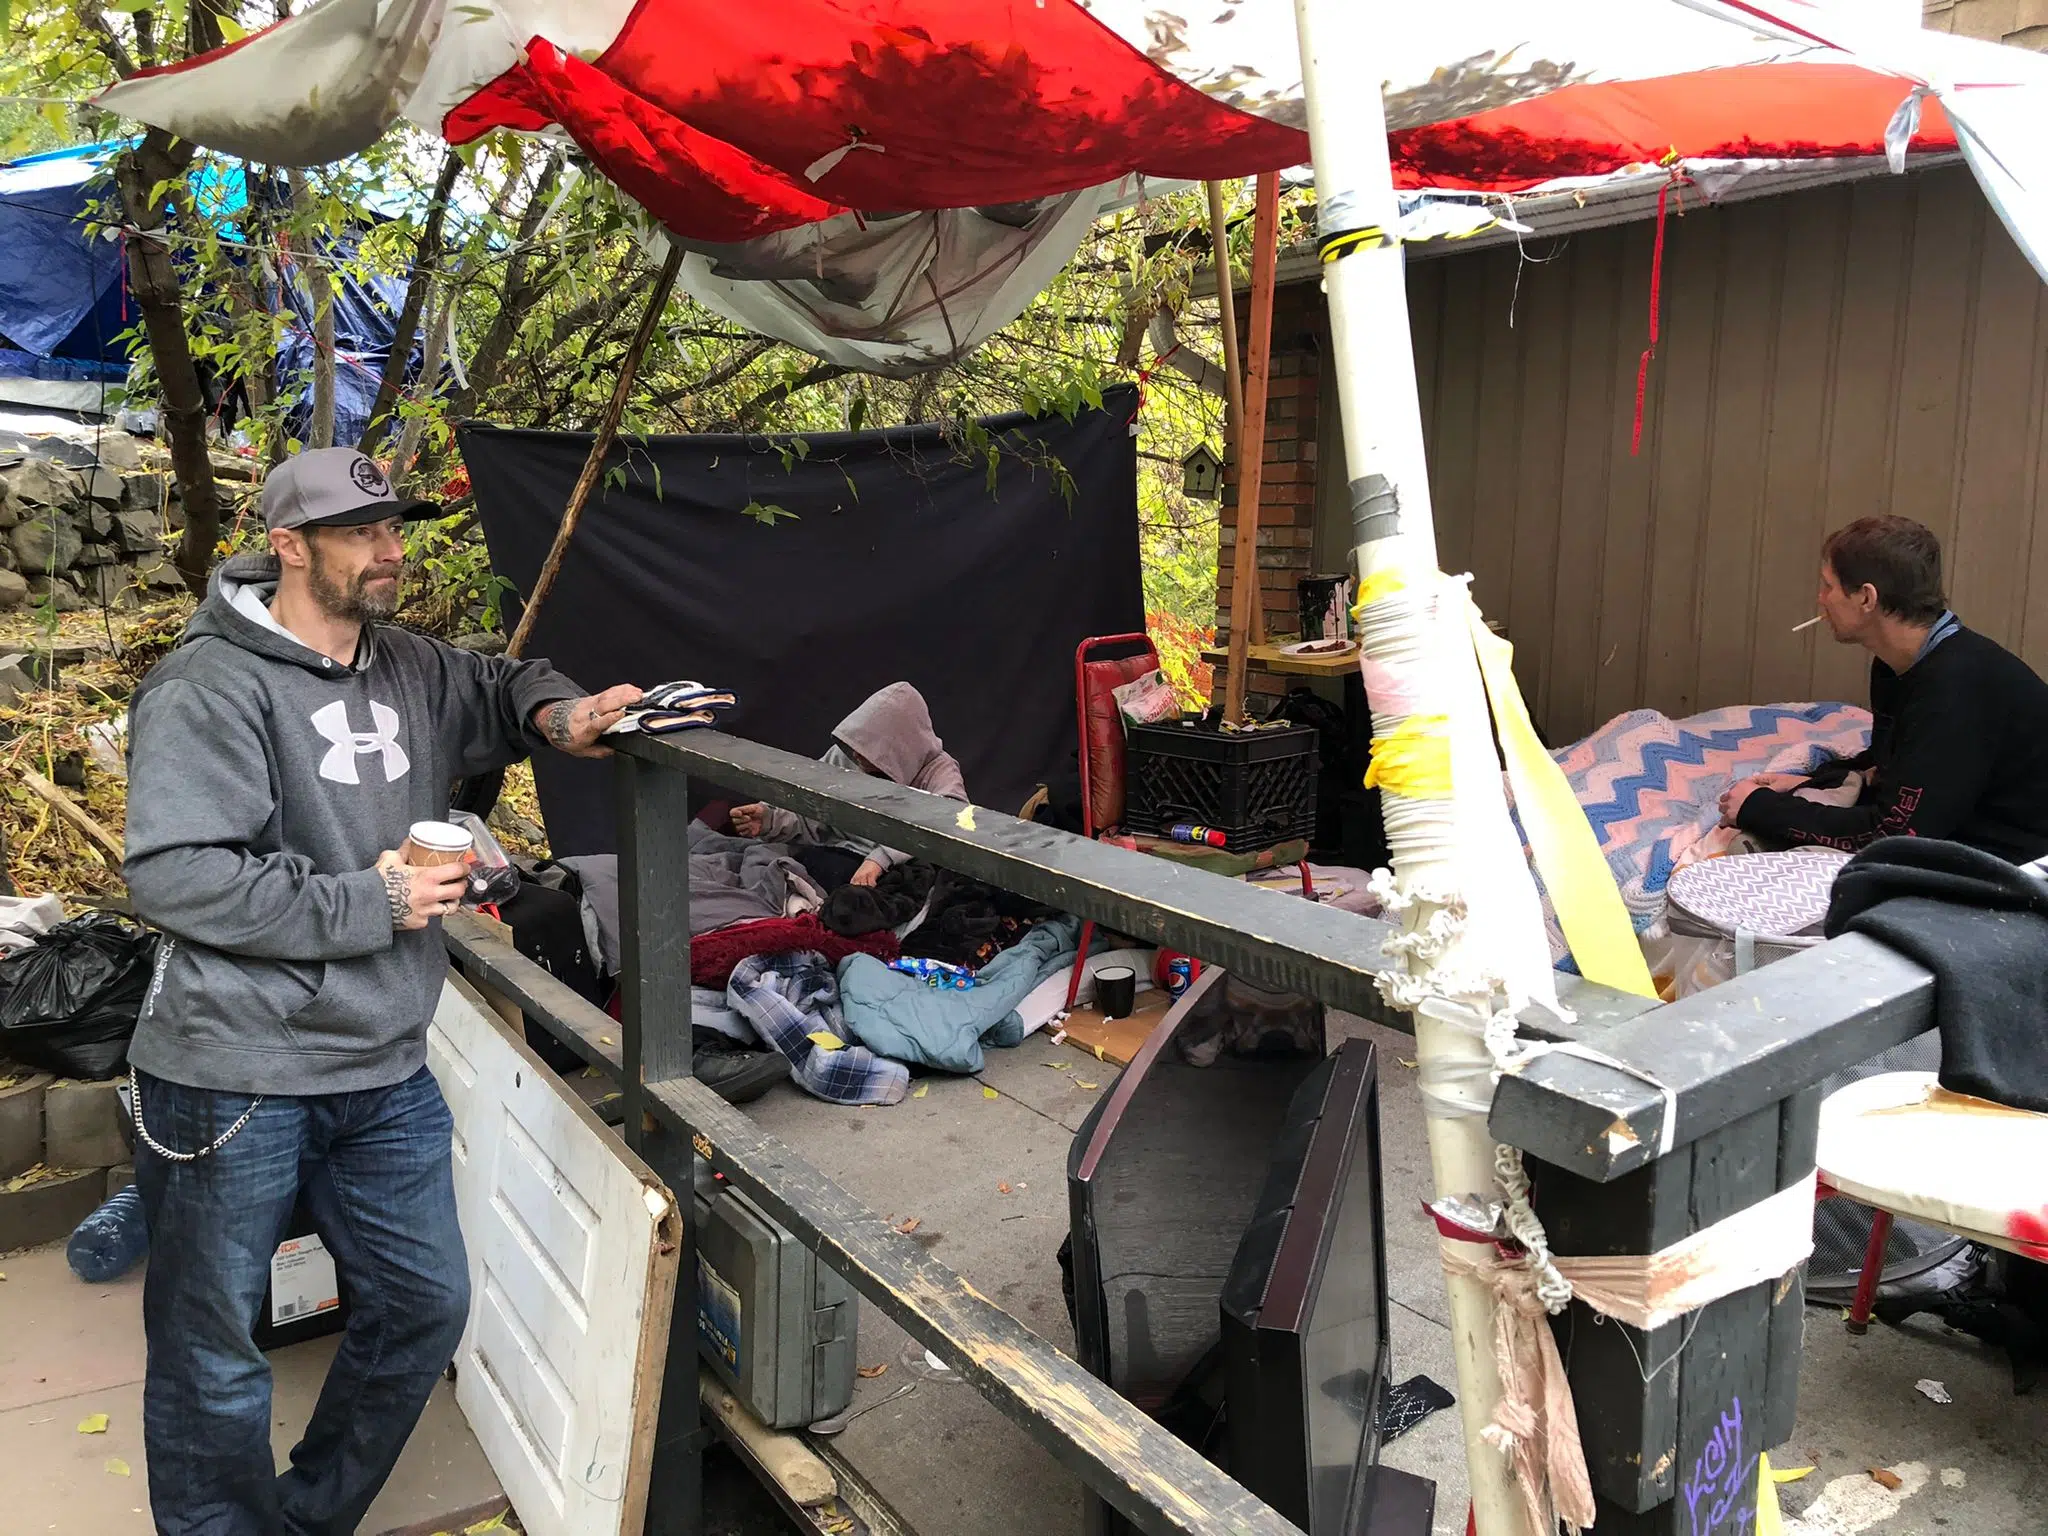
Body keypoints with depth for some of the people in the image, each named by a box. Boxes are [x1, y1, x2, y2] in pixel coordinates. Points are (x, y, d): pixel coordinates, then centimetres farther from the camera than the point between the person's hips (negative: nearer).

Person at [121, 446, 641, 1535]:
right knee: (214, 1360, 8)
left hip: (384, 1074, 7)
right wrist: (369, 905, -17)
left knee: (425, 1306, 15)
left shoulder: (408, 671, 8)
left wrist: (557, 713, 3)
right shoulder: (212, 688, -14)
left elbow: (494, 688, 27)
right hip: (234, 1079, -7)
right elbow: (173, 876, -21)